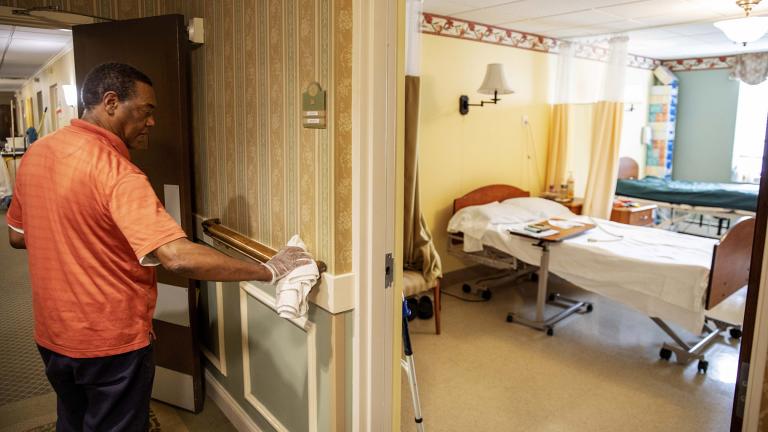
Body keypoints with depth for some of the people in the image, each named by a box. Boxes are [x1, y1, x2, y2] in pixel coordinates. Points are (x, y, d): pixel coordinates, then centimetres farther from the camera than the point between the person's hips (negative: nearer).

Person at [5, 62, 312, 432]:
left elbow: (17, 236, 12)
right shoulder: (114, 170, -27)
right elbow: (179, 258, -37)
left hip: (52, 335, 7)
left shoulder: (35, 153, -1)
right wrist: (269, 270, -30)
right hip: (111, 344, -7)